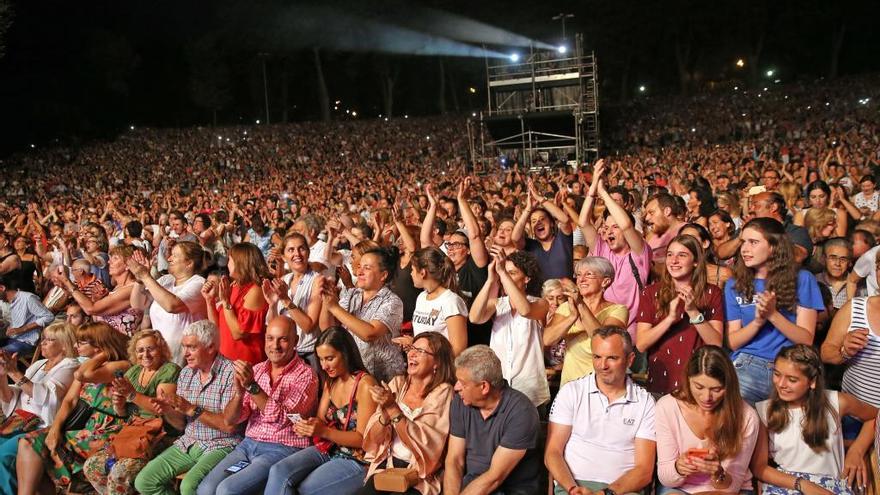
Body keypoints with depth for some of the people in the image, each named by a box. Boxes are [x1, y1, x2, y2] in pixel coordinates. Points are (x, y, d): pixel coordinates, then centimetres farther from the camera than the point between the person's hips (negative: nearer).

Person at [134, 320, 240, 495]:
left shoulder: (231, 373, -14)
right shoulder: (186, 373, 9)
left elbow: (229, 425, -18)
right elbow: (181, 424, 12)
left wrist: (192, 409, -20)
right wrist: (167, 412, -9)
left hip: (220, 446, -7)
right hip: (188, 444, 7)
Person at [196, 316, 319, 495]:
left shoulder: (305, 375, -6)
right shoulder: (256, 370, 10)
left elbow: (283, 419, -17)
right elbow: (231, 419, 5)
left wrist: (252, 387, -22)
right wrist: (239, 393, -16)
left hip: (281, 449, -5)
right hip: (248, 444, 5)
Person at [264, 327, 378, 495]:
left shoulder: (365, 385, -15)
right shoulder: (330, 381, 10)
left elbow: (363, 439, -15)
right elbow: (320, 420, 13)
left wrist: (324, 431, -25)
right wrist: (307, 426, -11)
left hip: (357, 460, -7)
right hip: (327, 449, 7)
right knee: (278, 472, -18)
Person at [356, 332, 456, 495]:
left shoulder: (442, 392, -6)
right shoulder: (398, 383, 6)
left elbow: (425, 443, -17)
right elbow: (374, 439, 3)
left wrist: (393, 408, -22)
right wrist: (385, 410, -16)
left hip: (420, 475, -3)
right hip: (387, 465, 3)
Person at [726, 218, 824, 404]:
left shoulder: (802, 279, 7)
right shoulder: (734, 284, 12)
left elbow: (806, 340, 1)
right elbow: (733, 342, 7)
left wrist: (773, 314, -14)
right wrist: (758, 321, -11)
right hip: (748, 363, 1)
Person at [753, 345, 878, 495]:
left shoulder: (836, 402, -2)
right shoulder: (764, 410, -3)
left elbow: (875, 417, 17)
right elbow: (759, 466, -4)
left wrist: (856, 452, 4)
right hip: (784, 483, -2)